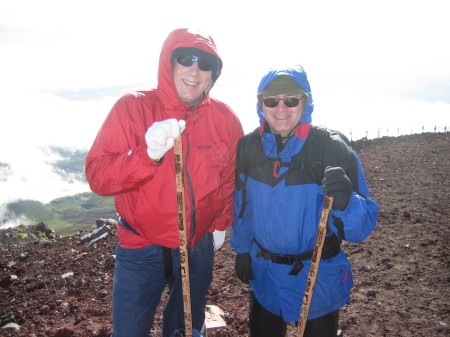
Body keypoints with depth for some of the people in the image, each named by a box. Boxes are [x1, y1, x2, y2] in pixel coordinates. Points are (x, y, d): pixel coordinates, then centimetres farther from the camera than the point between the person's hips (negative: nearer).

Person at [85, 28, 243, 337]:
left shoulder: (225, 119, -5)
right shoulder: (132, 108, -13)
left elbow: (231, 178, 9)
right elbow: (97, 176, -19)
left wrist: (221, 223, 9)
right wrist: (148, 154, -34)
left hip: (200, 248, 3)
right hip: (142, 250, -2)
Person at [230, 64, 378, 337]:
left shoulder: (333, 148, -19)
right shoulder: (249, 146, -7)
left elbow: (364, 225, -20)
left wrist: (345, 202, -40)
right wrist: (242, 249, 11)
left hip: (319, 277, -3)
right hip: (263, 272, 4)